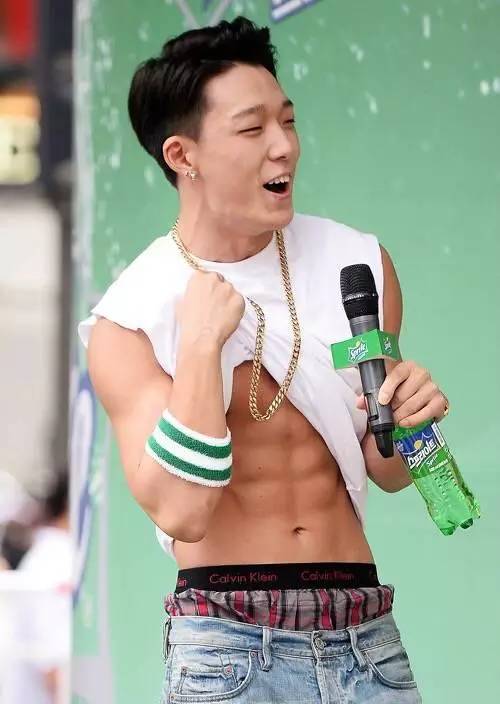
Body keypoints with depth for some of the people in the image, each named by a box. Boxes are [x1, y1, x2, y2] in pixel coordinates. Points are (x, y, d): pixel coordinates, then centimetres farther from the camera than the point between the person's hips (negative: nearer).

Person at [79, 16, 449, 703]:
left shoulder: (358, 264, 3)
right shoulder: (128, 323, -7)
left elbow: (386, 473, 12)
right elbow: (180, 514, -17)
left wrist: (401, 421, -10)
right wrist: (199, 344, -21)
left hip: (365, 638, 3)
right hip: (228, 644, -3)